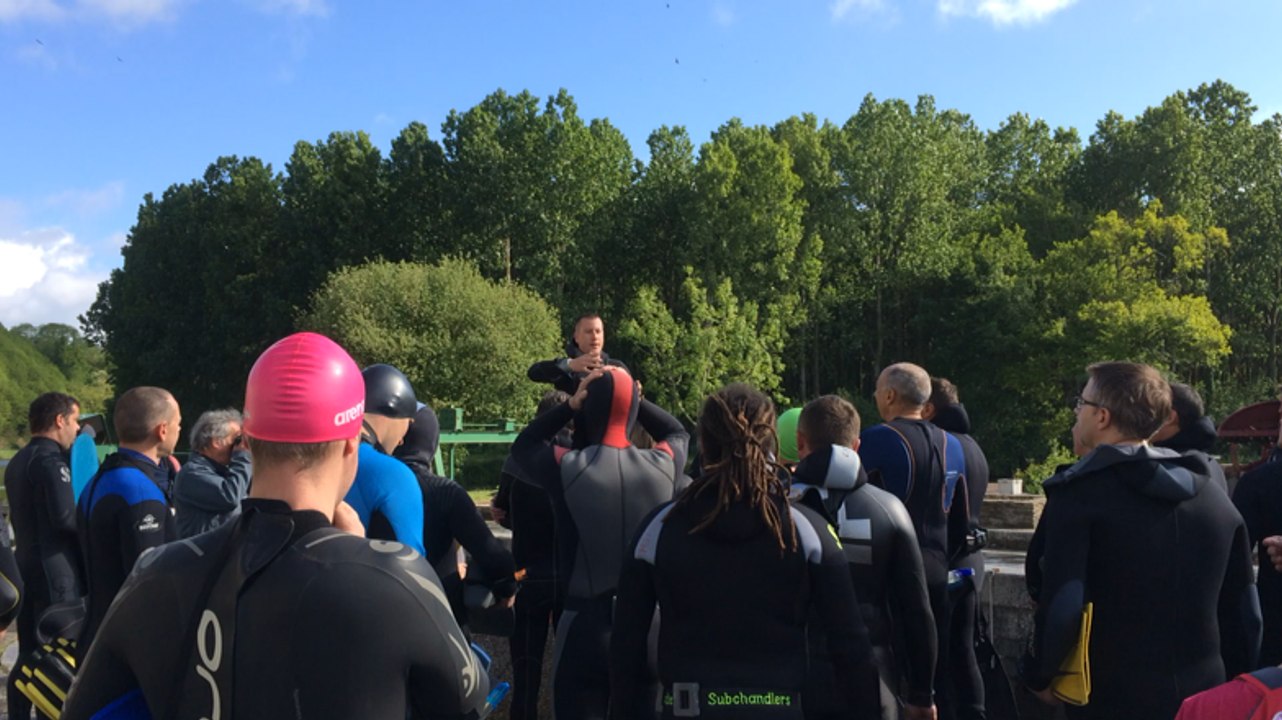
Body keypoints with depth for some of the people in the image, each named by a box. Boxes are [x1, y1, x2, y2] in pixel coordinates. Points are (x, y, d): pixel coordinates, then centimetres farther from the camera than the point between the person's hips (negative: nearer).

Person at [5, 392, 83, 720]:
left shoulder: (18, 461, 15)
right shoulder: (51, 459, -15)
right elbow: (65, 517, -24)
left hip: (28, 567, 9)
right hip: (56, 571, -9)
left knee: (28, 655, 14)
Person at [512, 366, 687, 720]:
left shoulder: (567, 468, -13)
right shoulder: (663, 465, -7)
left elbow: (523, 445, 9)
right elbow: (678, 432, 18)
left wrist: (570, 405, 3)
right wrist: (631, 396, 9)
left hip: (587, 625, -2)